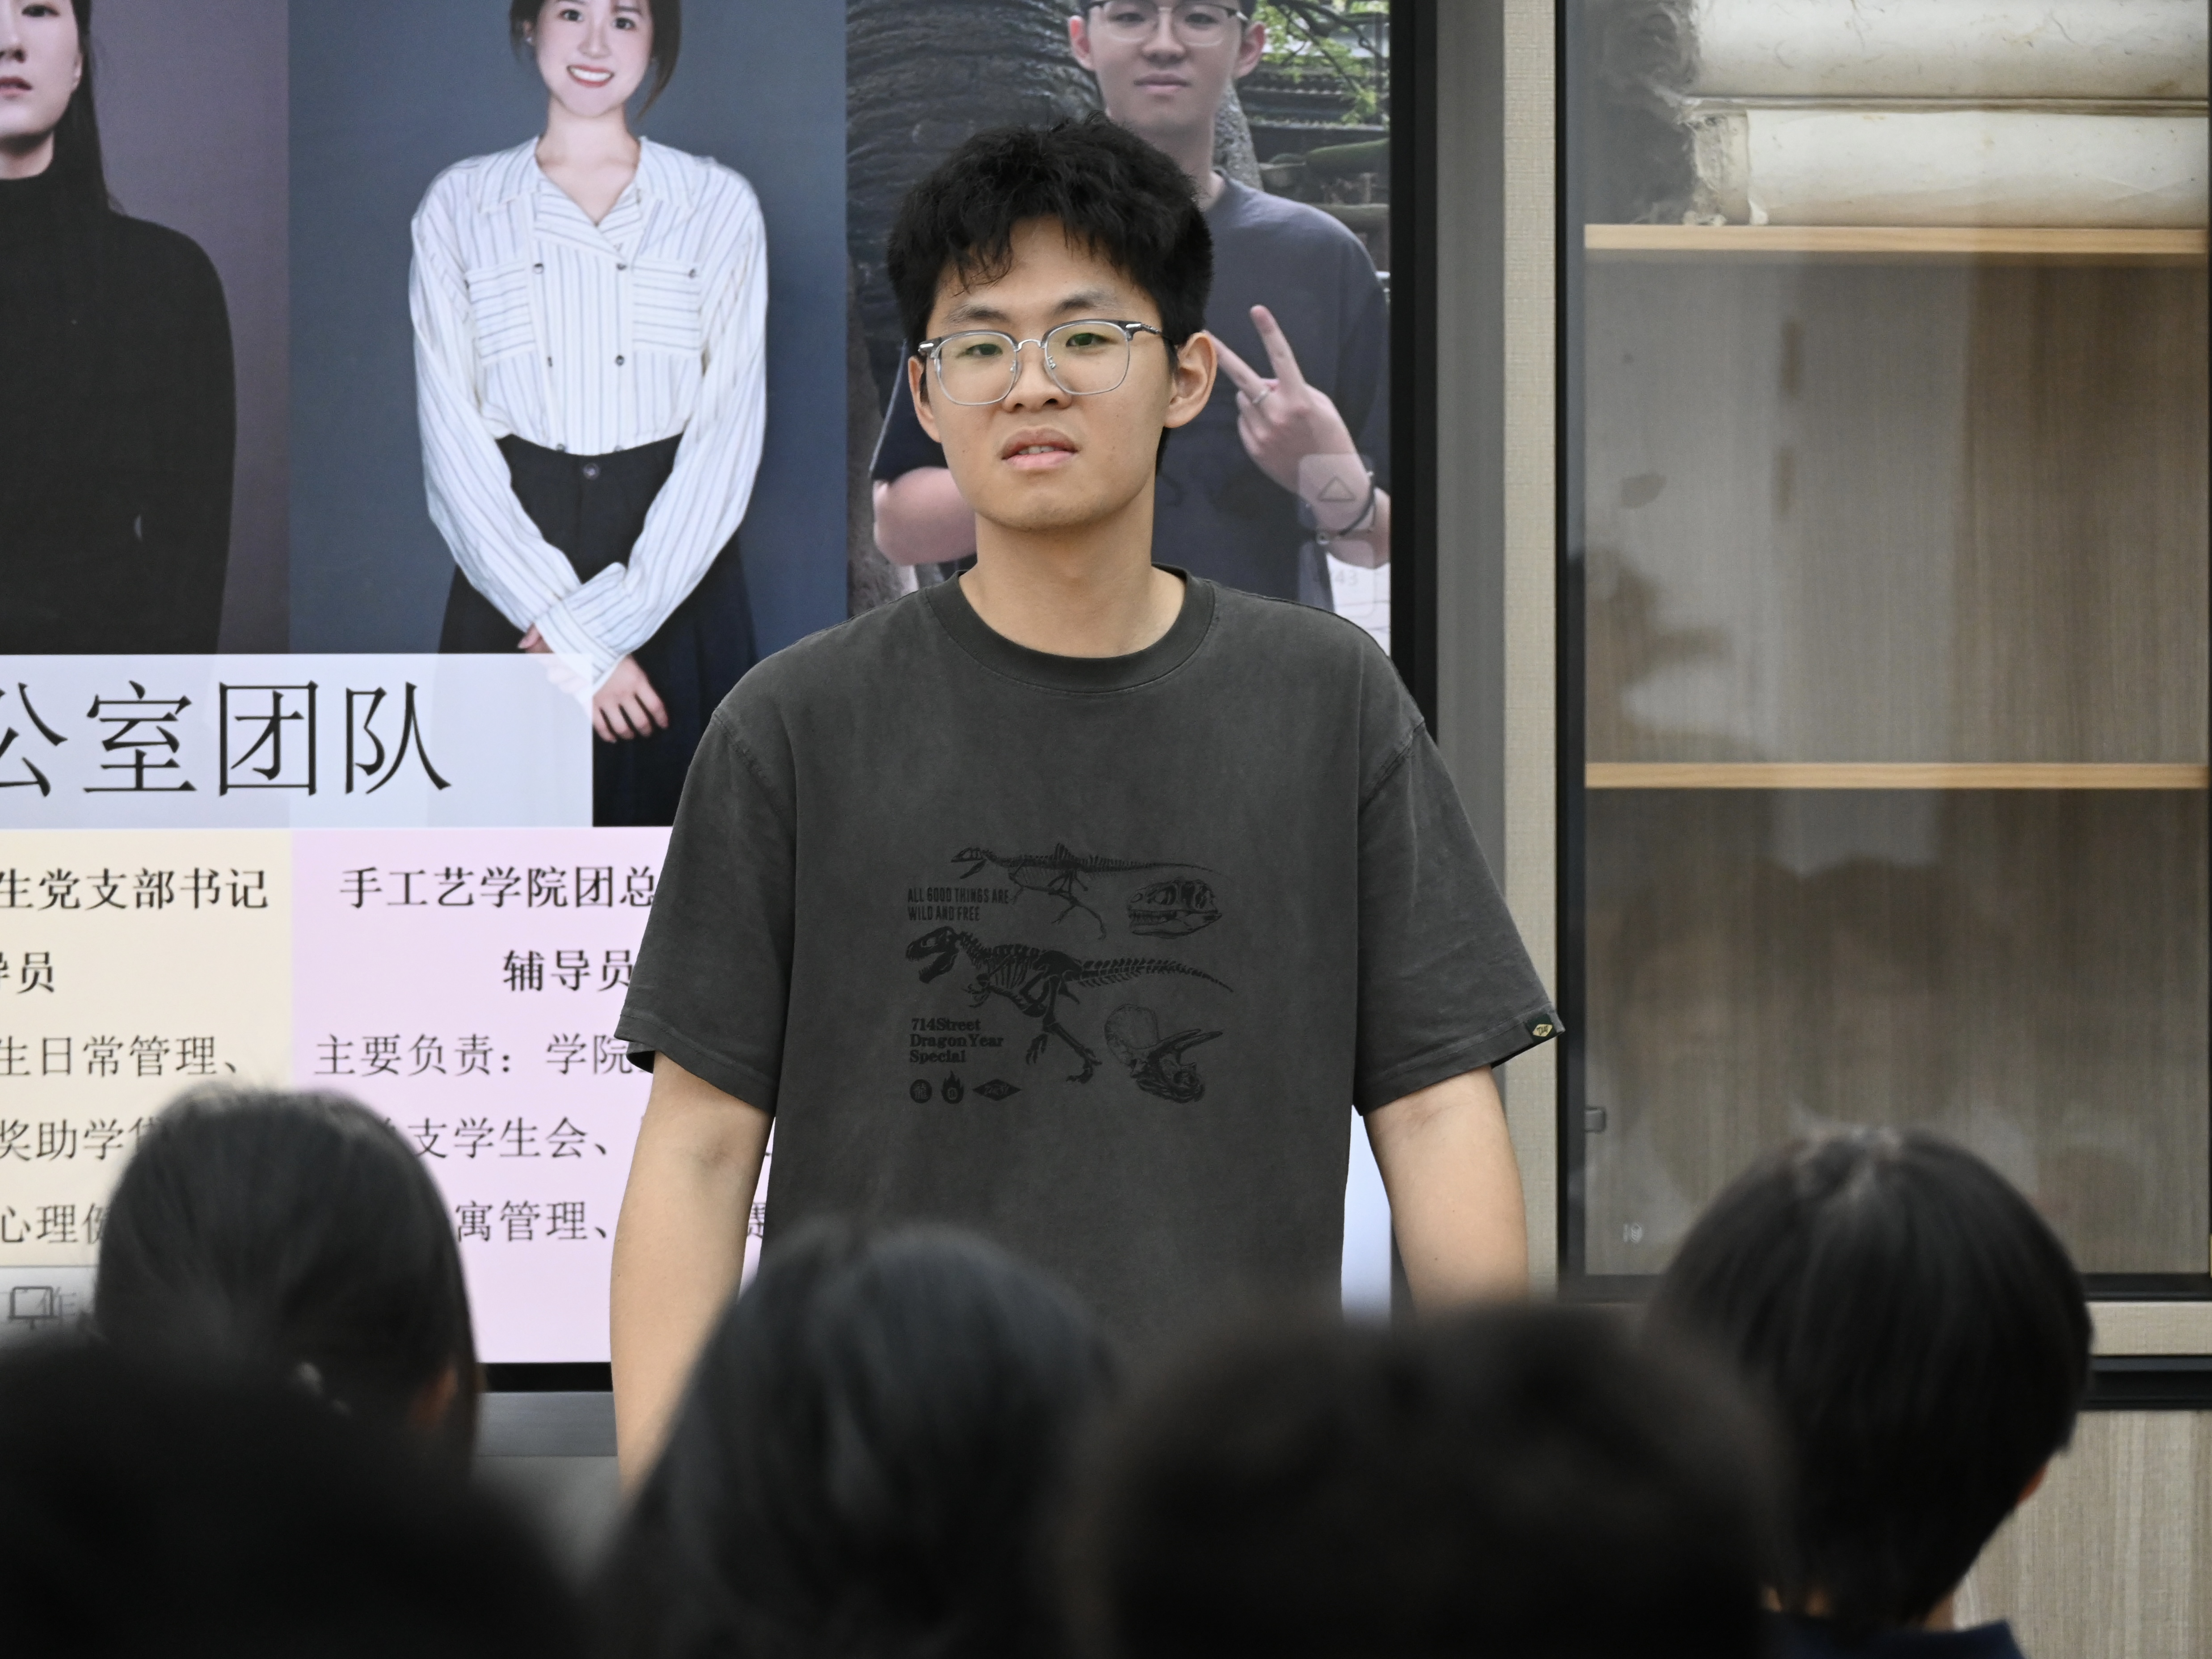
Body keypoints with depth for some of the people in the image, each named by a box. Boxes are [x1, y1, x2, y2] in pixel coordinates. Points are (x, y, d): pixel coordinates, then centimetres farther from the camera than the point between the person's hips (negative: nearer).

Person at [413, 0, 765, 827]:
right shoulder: (460, 206, 5)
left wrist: (619, 613, -13)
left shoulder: (718, 206, 5)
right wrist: (568, 628, -11)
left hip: (673, 572, 0)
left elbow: (728, 433, -2)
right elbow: (452, 442, -1)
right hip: (512, 572, 0)